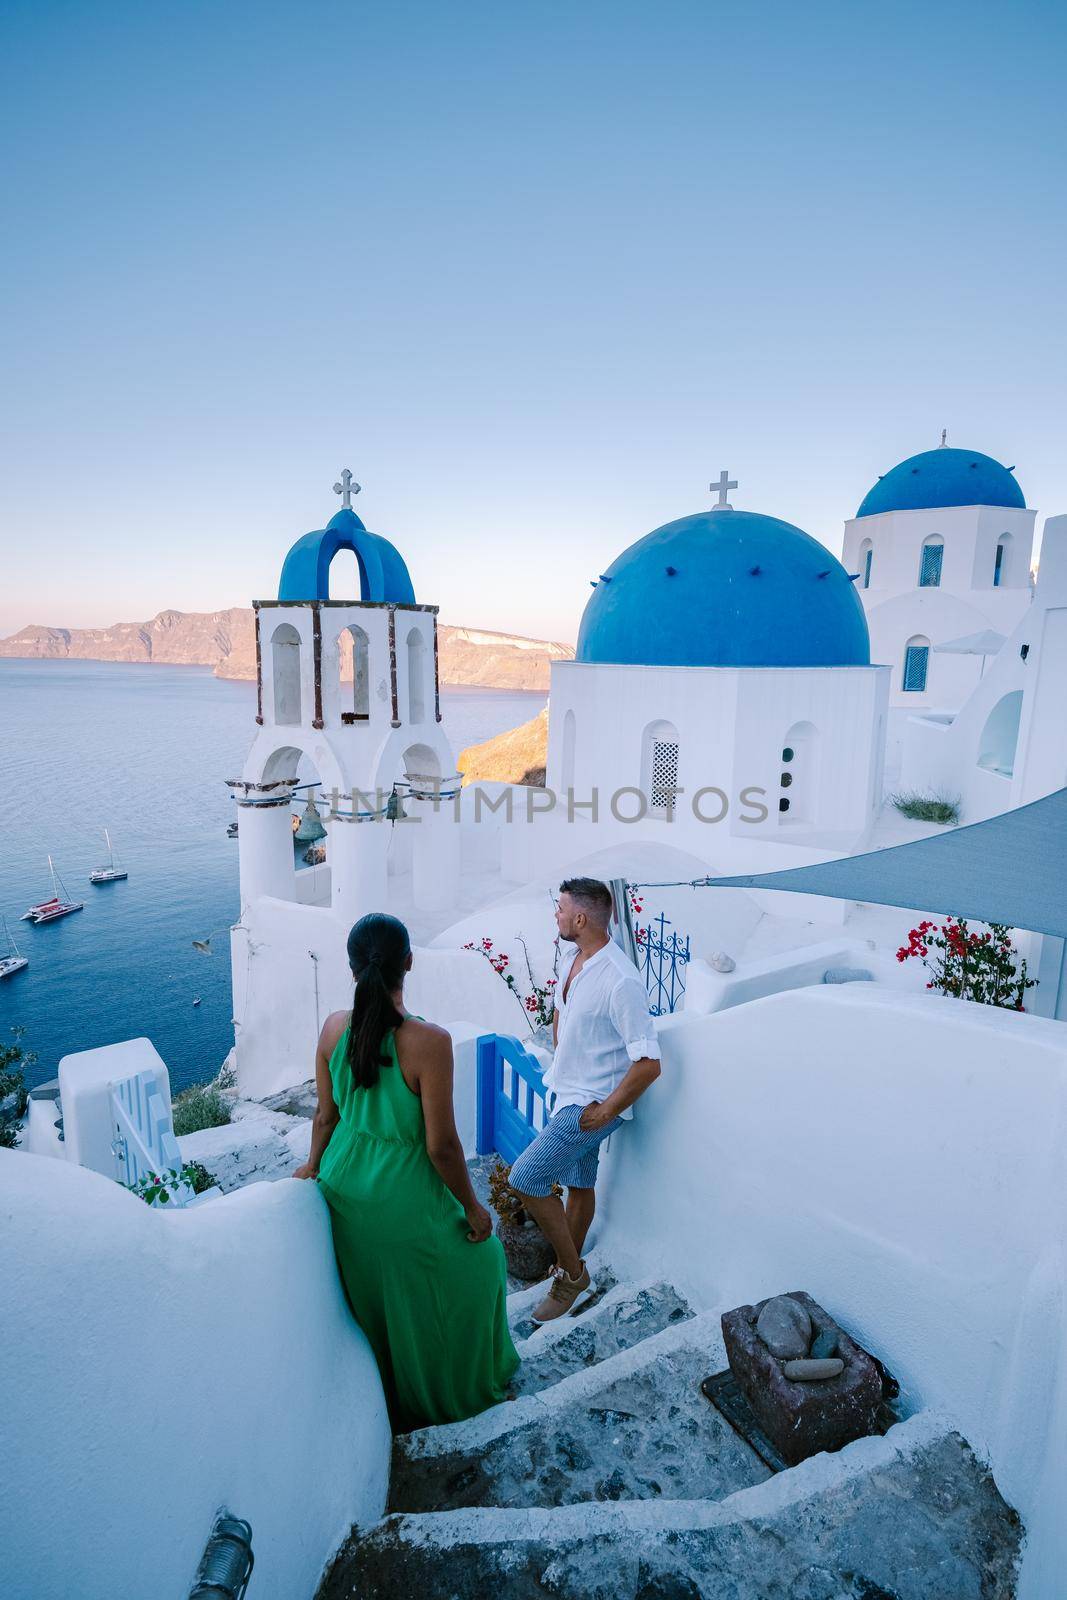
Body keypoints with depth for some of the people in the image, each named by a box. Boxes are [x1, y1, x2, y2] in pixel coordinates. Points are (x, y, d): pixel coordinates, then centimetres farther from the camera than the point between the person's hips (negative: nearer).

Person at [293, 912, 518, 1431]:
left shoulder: (333, 1029, -14)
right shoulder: (428, 1042, -31)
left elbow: (326, 1116, -1)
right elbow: (441, 1146, -23)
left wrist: (314, 1166, 17)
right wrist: (473, 1208, -7)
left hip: (345, 1187, 6)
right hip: (403, 1198, -5)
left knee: (367, 1291, 31)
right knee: (475, 1261, 24)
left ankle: (380, 1393, 56)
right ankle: (456, 1389, 46)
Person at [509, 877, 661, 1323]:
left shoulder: (620, 981, -28)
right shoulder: (578, 960, -1)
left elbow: (648, 1064, -27)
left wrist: (606, 1111, -20)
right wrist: (559, 1061, 13)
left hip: (592, 1104, -8)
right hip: (566, 1092, 8)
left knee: (525, 1177, -10)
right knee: (578, 1182, 21)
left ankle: (571, 1271, 10)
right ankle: (569, 1270, 41)